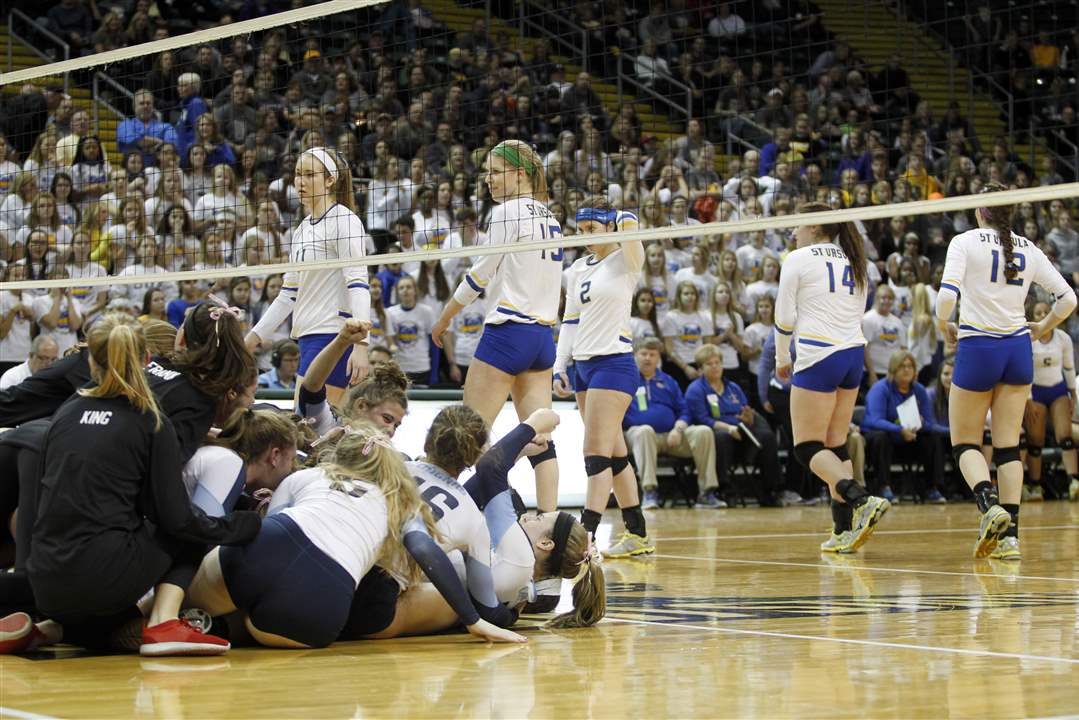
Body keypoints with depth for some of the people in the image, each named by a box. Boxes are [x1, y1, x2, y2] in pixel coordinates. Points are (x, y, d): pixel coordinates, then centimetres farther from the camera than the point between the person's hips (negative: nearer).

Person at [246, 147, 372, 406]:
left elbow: (358, 285, -17)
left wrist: (360, 344, -27)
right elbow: (289, 292, 23)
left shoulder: (344, 220, -7)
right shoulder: (302, 229, 18)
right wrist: (254, 336, 21)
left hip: (333, 335, -8)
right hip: (309, 337, 8)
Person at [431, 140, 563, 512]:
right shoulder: (549, 216, 16)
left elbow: (481, 272, -6)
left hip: (508, 331, -8)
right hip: (543, 334, 8)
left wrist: (444, 319, 4)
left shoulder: (509, 211, -9)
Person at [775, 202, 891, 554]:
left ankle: (861, 500, -24)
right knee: (835, 444, 11)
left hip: (818, 357, -7)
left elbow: (784, 318, -3)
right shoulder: (853, 262, 17)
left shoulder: (798, 259, -3)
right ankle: (845, 530, 4)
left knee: (808, 447, -3)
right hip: (854, 353, 7)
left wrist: (782, 359, 12)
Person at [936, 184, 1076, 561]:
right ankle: (1009, 536, 0)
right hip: (1018, 349, 4)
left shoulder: (965, 242, -5)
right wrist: (1041, 329, 20)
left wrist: (943, 325, 0)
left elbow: (947, 293, -18)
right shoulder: (1027, 248, 7)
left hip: (977, 348, -4)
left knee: (964, 443, 7)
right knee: (1008, 445, 7)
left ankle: (990, 505, -20)